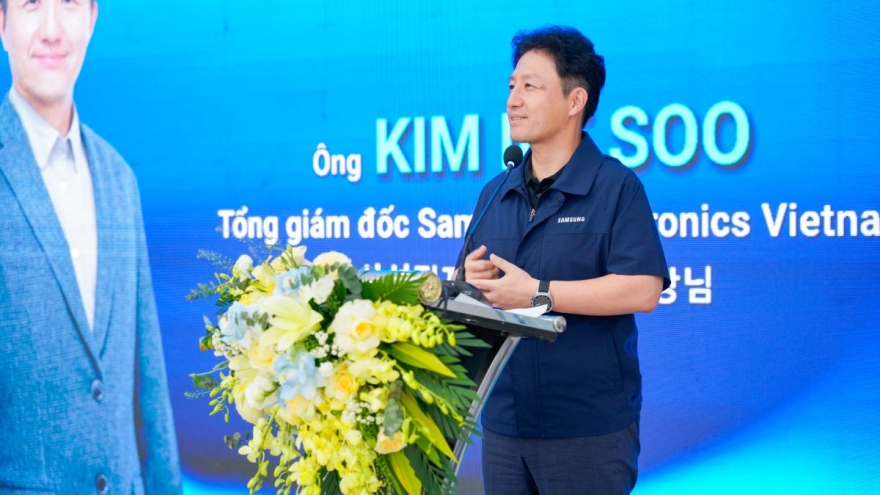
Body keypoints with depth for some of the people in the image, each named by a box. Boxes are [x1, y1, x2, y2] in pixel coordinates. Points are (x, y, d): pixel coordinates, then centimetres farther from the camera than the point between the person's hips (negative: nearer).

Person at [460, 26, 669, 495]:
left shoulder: (615, 187, -6)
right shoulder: (494, 194, 13)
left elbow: (643, 290, -17)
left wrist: (538, 293, -18)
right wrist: (470, 279, -6)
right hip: (502, 421, 6)